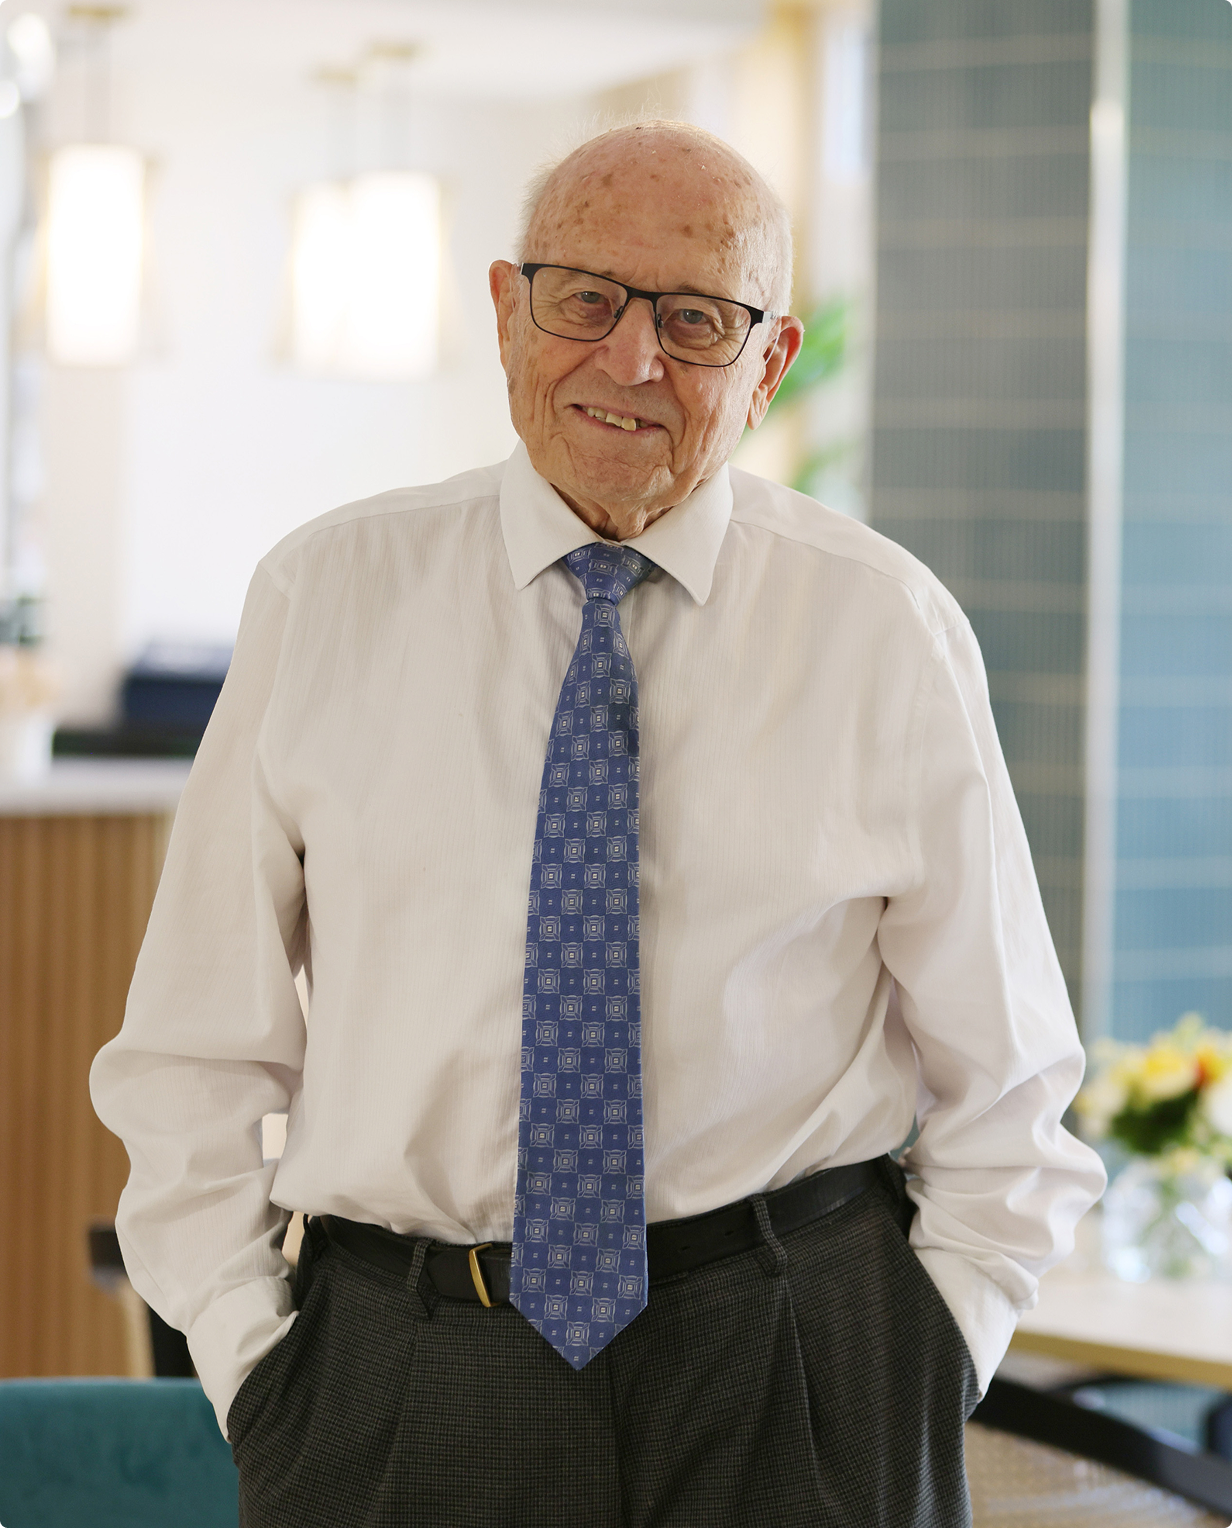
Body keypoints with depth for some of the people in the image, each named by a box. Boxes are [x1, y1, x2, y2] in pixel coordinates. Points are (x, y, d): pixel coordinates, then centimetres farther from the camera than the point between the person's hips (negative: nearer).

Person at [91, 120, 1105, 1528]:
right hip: (393, 1395, 1)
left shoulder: (884, 631, -1)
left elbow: (1003, 1082, 6)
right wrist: (251, 1356, -3)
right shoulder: (324, 600, 2)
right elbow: (197, 1046, 5)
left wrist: (917, 1380, -2)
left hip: (790, 1394, 0)